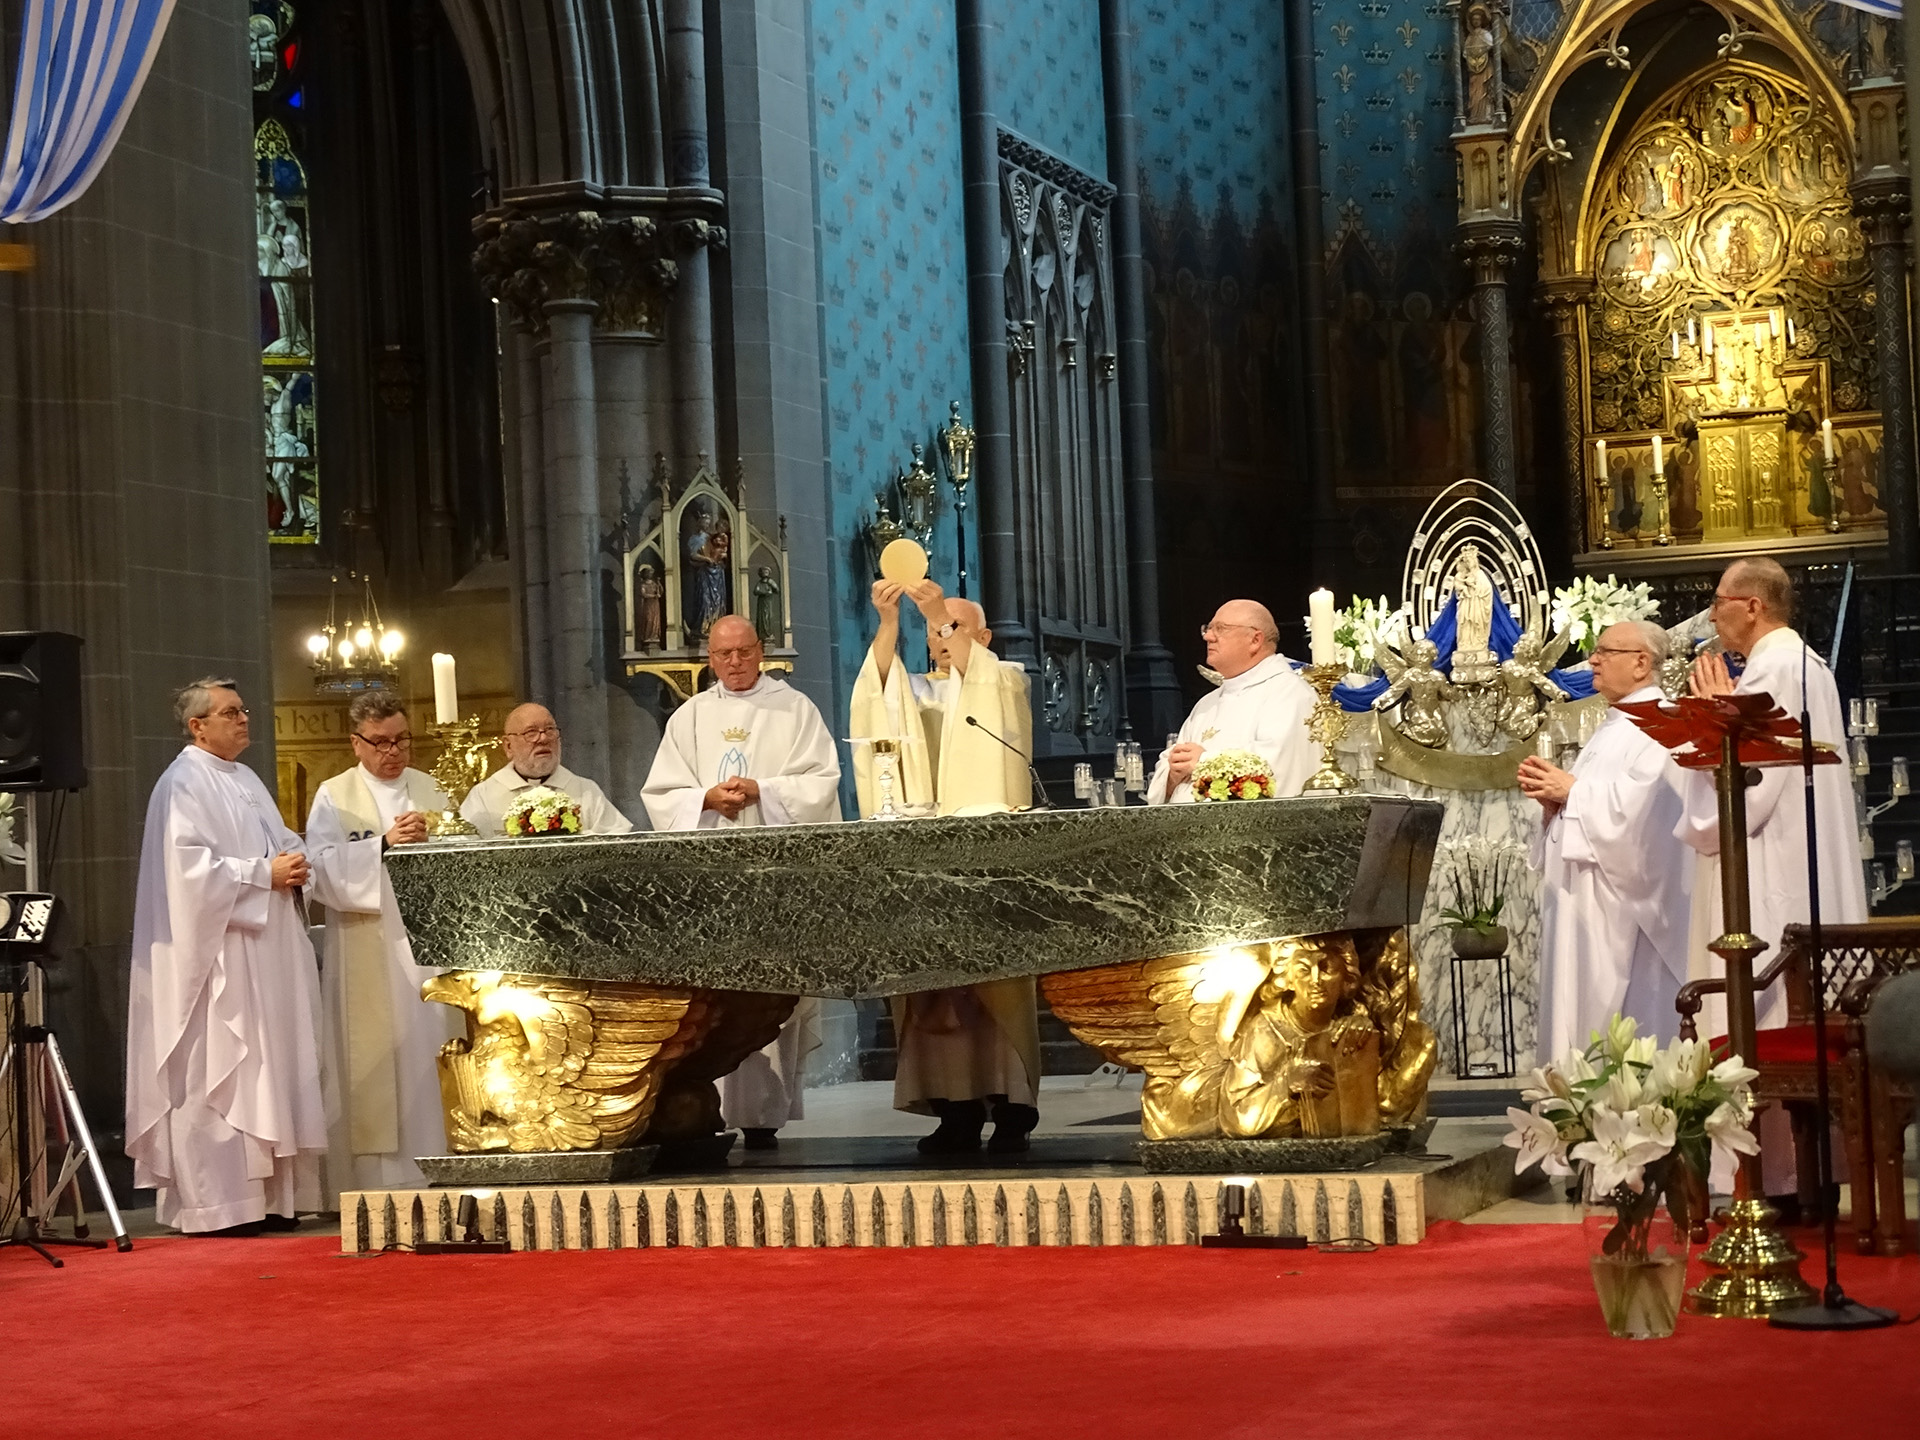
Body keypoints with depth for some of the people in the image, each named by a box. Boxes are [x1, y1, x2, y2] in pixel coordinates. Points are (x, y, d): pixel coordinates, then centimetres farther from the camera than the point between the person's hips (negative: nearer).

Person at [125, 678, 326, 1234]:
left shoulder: (245, 780, 19)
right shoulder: (185, 783, -9)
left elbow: (280, 841, 25)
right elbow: (188, 865, -19)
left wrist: (293, 862, 2)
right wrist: (264, 874, -17)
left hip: (264, 949, 9)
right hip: (218, 954, -9)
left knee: (268, 1072, 8)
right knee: (215, 1074, -8)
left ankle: (267, 1197, 12)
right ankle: (213, 1204, -6)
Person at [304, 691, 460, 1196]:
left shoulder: (428, 789, 16)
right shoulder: (335, 797, 4)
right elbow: (325, 869, -9)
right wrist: (384, 846, -20)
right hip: (369, 957, -4)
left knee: (432, 1059, 1)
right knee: (376, 1064, -7)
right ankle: (379, 1178, -6)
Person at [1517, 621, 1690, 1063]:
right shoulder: (1613, 728, 23)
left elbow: (1643, 800, -23)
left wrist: (1572, 790, -14)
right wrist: (1553, 795, 5)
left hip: (1623, 902, -10)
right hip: (1585, 895, 10)